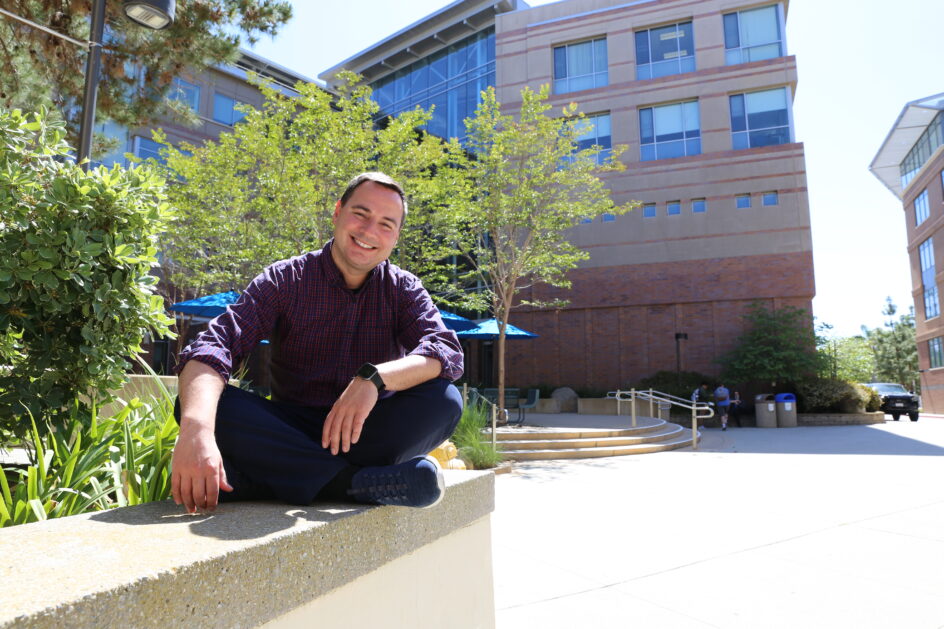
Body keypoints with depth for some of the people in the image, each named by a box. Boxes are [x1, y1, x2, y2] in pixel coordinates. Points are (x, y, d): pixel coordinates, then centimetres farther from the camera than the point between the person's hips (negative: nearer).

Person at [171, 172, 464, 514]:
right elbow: (211, 347, -18)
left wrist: (375, 377, -35)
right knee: (204, 403, -25)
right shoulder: (284, 280, -3)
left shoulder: (403, 289, 1)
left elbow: (448, 352, -16)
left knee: (445, 400, -26)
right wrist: (196, 430, -38)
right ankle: (354, 482, -33)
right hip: (291, 431, 0)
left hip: (369, 433, 1)